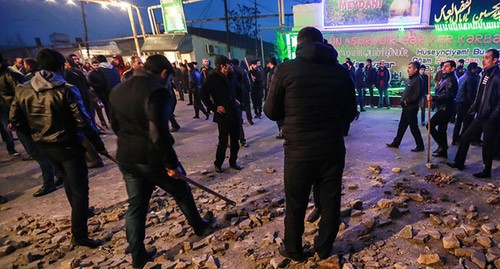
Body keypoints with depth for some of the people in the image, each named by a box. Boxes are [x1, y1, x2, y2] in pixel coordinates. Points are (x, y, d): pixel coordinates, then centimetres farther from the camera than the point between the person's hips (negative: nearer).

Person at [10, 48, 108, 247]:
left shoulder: (23, 90, -1)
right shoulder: (66, 90, -18)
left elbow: (15, 120, 3)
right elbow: (83, 122, -20)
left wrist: (36, 132, 16)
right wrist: (99, 145, -13)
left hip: (43, 146, 7)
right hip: (68, 145, -7)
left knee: (68, 180, 28)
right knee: (79, 189, 1)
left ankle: (80, 212, 46)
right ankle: (79, 235, 1)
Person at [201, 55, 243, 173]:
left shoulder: (231, 76, 5)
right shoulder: (213, 78, -11)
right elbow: (203, 94, -12)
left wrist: (236, 100, 13)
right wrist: (214, 108, -12)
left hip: (235, 112, 5)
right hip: (223, 114, -5)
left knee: (235, 139, 11)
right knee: (223, 141, 0)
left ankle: (233, 162, 26)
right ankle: (218, 164, 18)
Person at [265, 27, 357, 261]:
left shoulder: (286, 69, -9)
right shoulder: (341, 71, 1)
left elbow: (271, 112, -3)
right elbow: (350, 113, 9)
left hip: (298, 151, -2)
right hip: (333, 149, 3)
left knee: (295, 204, 15)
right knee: (330, 202, 18)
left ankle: (293, 250, 34)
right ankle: (324, 248, 36)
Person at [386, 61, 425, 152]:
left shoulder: (418, 80, -15)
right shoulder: (411, 79, 14)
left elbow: (417, 94, -24)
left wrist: (407, 101, -19)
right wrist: (403, 99, 7)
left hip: (412, 108, -10)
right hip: (406, 107, 10)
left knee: (413, 127, -1)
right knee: (402, 126, 16)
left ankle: (420, 146, 11)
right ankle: (396, 143, 26)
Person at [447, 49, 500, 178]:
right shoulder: (485, 74, 11)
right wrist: (473, 108, 10)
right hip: (480, 116, 8)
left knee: (487, 145, 4)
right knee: (465, 137, 11)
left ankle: (487, 171, 19)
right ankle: (459, 163, 22)